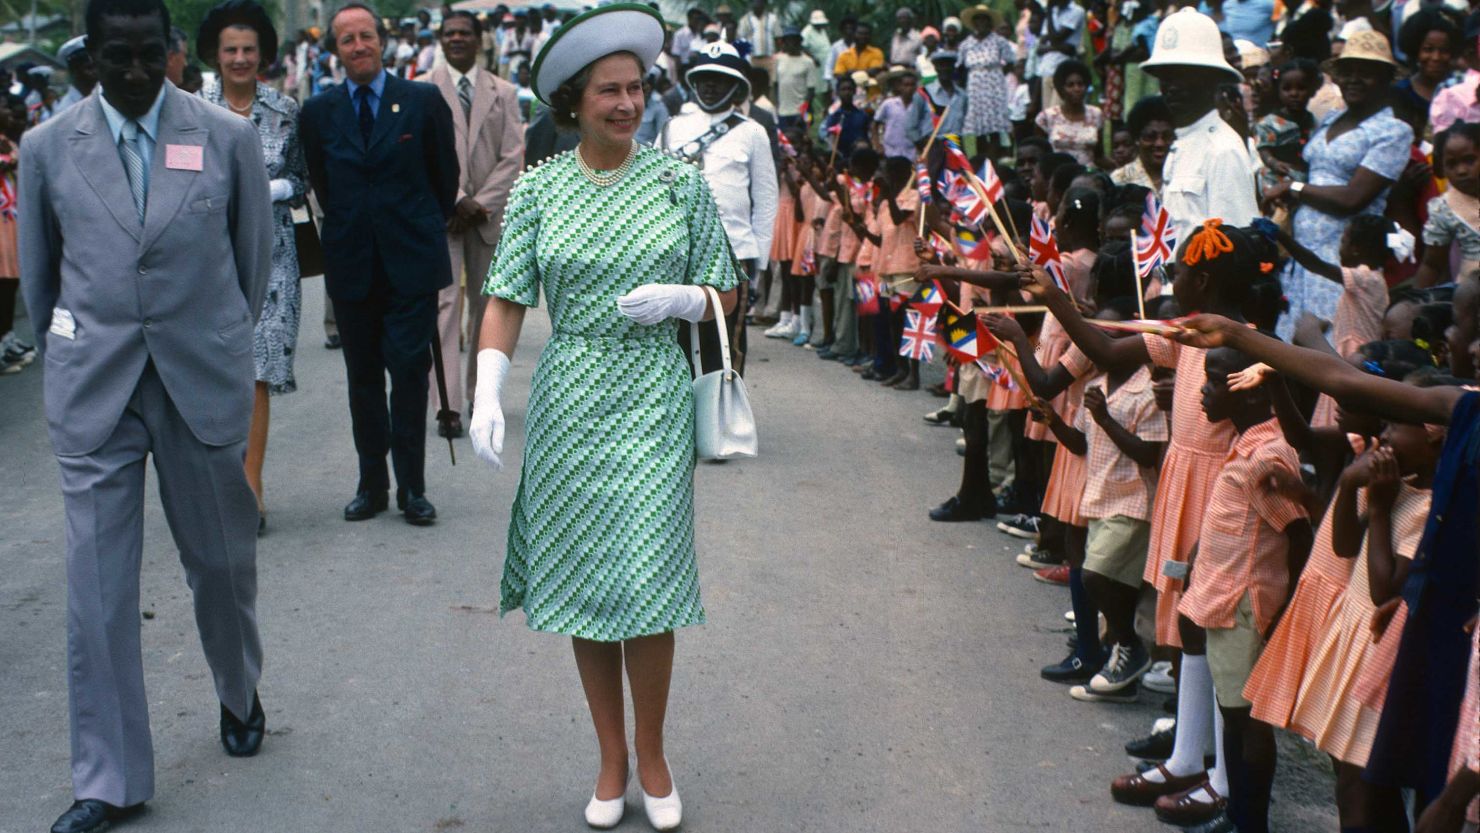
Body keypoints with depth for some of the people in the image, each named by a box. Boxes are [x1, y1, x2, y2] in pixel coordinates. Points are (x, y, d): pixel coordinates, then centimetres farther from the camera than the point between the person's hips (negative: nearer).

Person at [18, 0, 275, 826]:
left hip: (204, 382, 0)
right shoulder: (48, 148, 0)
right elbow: (38, 272, 11)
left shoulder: (229, 137, -2)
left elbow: (255, 253, 9)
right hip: (93, 390, 0)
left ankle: (241, 696, 42)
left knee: (225, 562, 12)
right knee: (98, 587, 0)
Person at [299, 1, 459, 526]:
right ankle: (372, 484, 17)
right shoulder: (318, 113, 5)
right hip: (351, 264, 2)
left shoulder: (423, 101, -1)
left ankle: (412, 487, 5)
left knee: (409, 370, -4)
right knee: (362, 376, 8)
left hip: (411, 261, -2)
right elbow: (322, 186, 16)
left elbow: (446, 177, 8)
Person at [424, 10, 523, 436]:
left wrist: (479, 202, -8)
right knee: (444, 304, -8)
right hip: (439, 213, -3)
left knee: (487, 304, 7)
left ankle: (480, 393, 19)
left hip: (489, 214, 3)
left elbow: (513, 158, 3)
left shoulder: (503, 93, 9)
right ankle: (449, 406, -9)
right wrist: (457, 201, -12)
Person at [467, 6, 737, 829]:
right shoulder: (537, 189, 1)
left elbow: (724, 295, 7)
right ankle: (611, 758, 22)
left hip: (655, 401, -1)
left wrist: (676, 300, -14)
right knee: (582, 580, 7)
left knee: (644, 580, -3)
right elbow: (508, 299, -2)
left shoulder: (681, 181, 0)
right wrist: (487, 395, -15)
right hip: (569, 402, 1)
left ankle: (651, 755, 17)